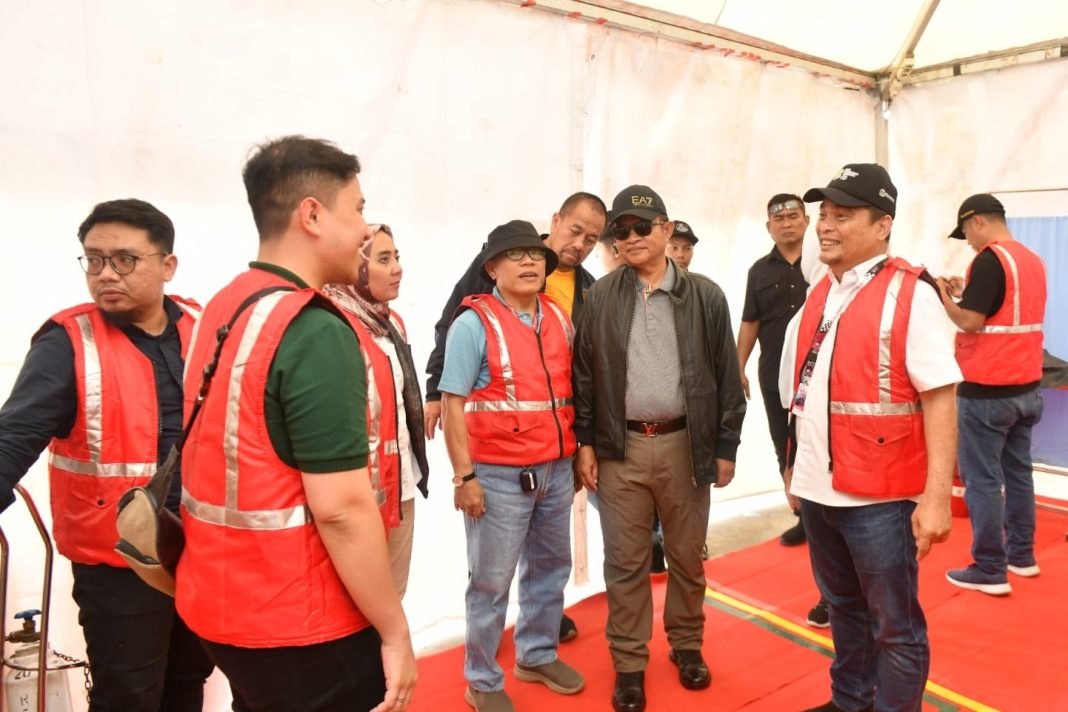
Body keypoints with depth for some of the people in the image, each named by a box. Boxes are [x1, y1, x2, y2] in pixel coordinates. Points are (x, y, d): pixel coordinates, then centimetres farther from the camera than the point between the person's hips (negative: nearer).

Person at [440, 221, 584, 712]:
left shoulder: (559, 318, 7)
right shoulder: (474, 323, -11)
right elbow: (453, 404, -13)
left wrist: (576, 453, 12)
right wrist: (465, 476, -15)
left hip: (556, 469, 6)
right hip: (499, 474, -6)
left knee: (551, 566, 20)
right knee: (491, 580, 7)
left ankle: (537, 655, 42)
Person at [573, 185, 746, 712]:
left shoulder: (704, 296, 0)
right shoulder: (600, 297, 2)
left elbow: (726, 376, 2)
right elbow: (584, 373, 4)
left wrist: (726, 447, 2)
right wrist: (585, 441, 1)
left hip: (685, 443, 0)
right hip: (619, 446, 0)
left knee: (687, 556, 14)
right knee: (625, 561, 8)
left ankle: (687, 644, 36)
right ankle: (629, 663, 24)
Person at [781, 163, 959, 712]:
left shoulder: (910, 294, -11)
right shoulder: (819, 295, 11)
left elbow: (939, 399, -15)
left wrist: (936, 496, -19)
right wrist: (795, 467, 16)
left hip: (878, 497, -7)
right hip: (817, 490, 7)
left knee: (895, 627, 8)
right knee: (843, 610, 22)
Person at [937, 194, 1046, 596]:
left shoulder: (990, 259, -15)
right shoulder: (1032, 260, 11)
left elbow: (971, 321, -18)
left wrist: (942, 293, -4)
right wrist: (965, 294, 15)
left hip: (987, 390, -9)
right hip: (1027, 387, 9)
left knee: (982, 480, -1)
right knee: (1018, 473, 17)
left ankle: (990, 571, 6)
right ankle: (1022, 555, 28)